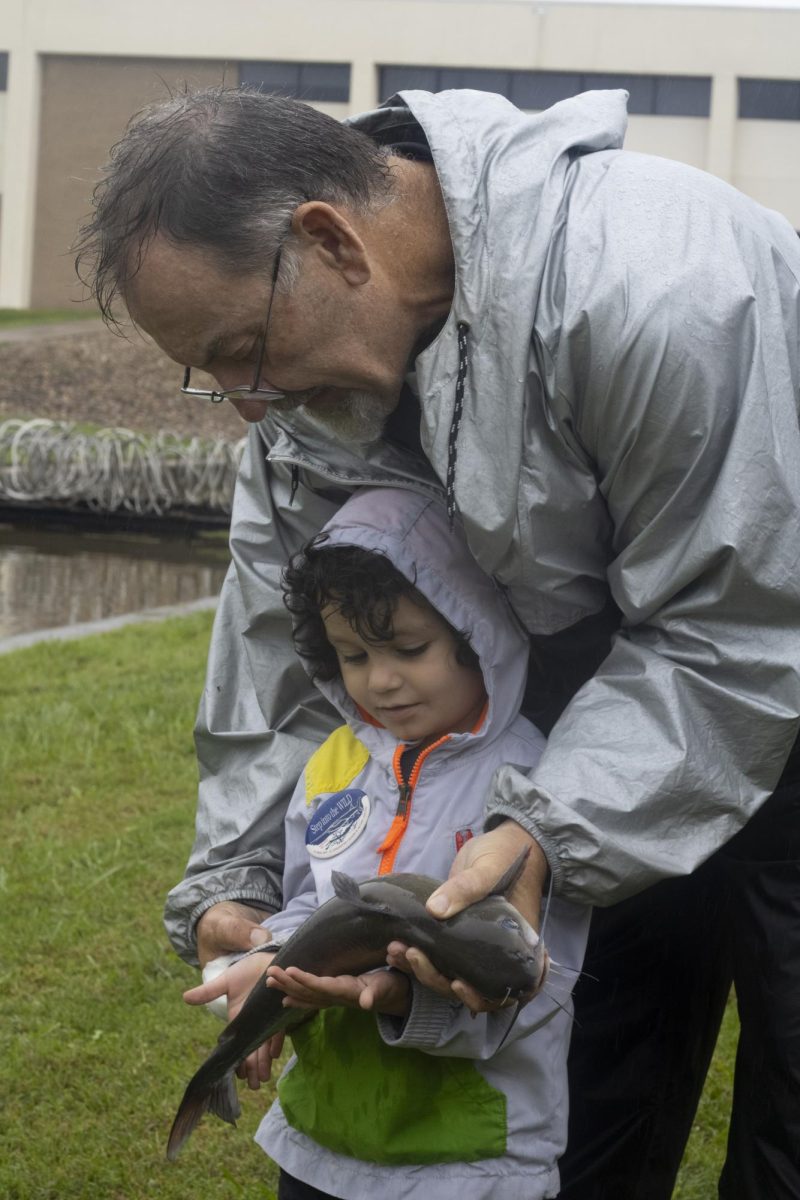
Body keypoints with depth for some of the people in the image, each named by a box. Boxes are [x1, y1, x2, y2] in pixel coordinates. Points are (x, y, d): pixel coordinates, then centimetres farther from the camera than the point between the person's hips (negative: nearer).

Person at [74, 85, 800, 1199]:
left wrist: (552, 833, -34)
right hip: (605, 708, 6)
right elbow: (283, 649, -2)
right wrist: (234, 882, -10)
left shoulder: (650, 285, -34)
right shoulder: (312, 355, -9)